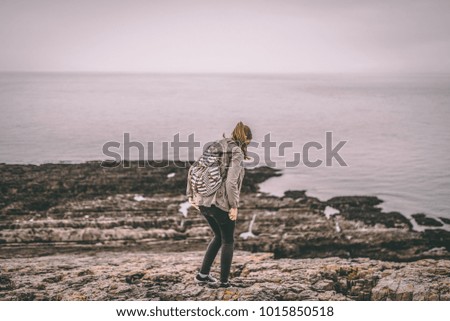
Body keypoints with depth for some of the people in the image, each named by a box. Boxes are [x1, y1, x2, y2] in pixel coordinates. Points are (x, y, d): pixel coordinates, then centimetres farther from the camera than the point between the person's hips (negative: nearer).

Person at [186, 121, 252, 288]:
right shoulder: (237, 153, -10)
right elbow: (231, 181, -22)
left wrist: (191, 195, 15)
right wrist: (234, 206, -15)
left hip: (203, 202, 7)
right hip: (222, 203, -7)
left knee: (219, 236, 25)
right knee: (228, 241, 14)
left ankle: (203, 274, 24)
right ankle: (223, 280, 17)